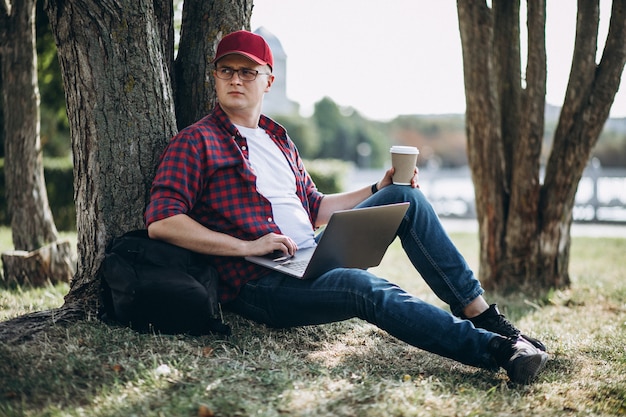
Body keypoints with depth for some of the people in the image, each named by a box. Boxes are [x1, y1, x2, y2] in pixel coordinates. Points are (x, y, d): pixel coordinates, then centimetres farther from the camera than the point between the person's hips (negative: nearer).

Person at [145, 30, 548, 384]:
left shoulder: (277, 138, 21)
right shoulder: (196, 142, -2)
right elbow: (160, 222, -15)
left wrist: (378, 191, 14)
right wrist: (246, 246, -21)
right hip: (261, 283, -8)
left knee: (406, 198, 0)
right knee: (368, 287, -33)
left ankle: (479, 311, -6)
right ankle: (496, 348, -34)